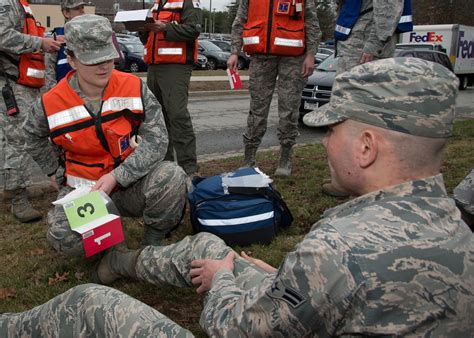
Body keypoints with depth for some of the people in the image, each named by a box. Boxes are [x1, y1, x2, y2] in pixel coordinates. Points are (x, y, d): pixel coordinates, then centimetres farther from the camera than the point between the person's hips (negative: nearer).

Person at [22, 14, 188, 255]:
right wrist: (55, 172, 12)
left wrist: (116, 177, -23)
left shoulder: (134, 87, -11)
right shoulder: (51, 104, -8)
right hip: (83, 188, 1)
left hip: (131, 181, 0)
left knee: (171, 177, -31)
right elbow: (33, 136, 15)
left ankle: (153, 241, -2)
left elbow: (156, 139, -15)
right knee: (64, 237, -27)